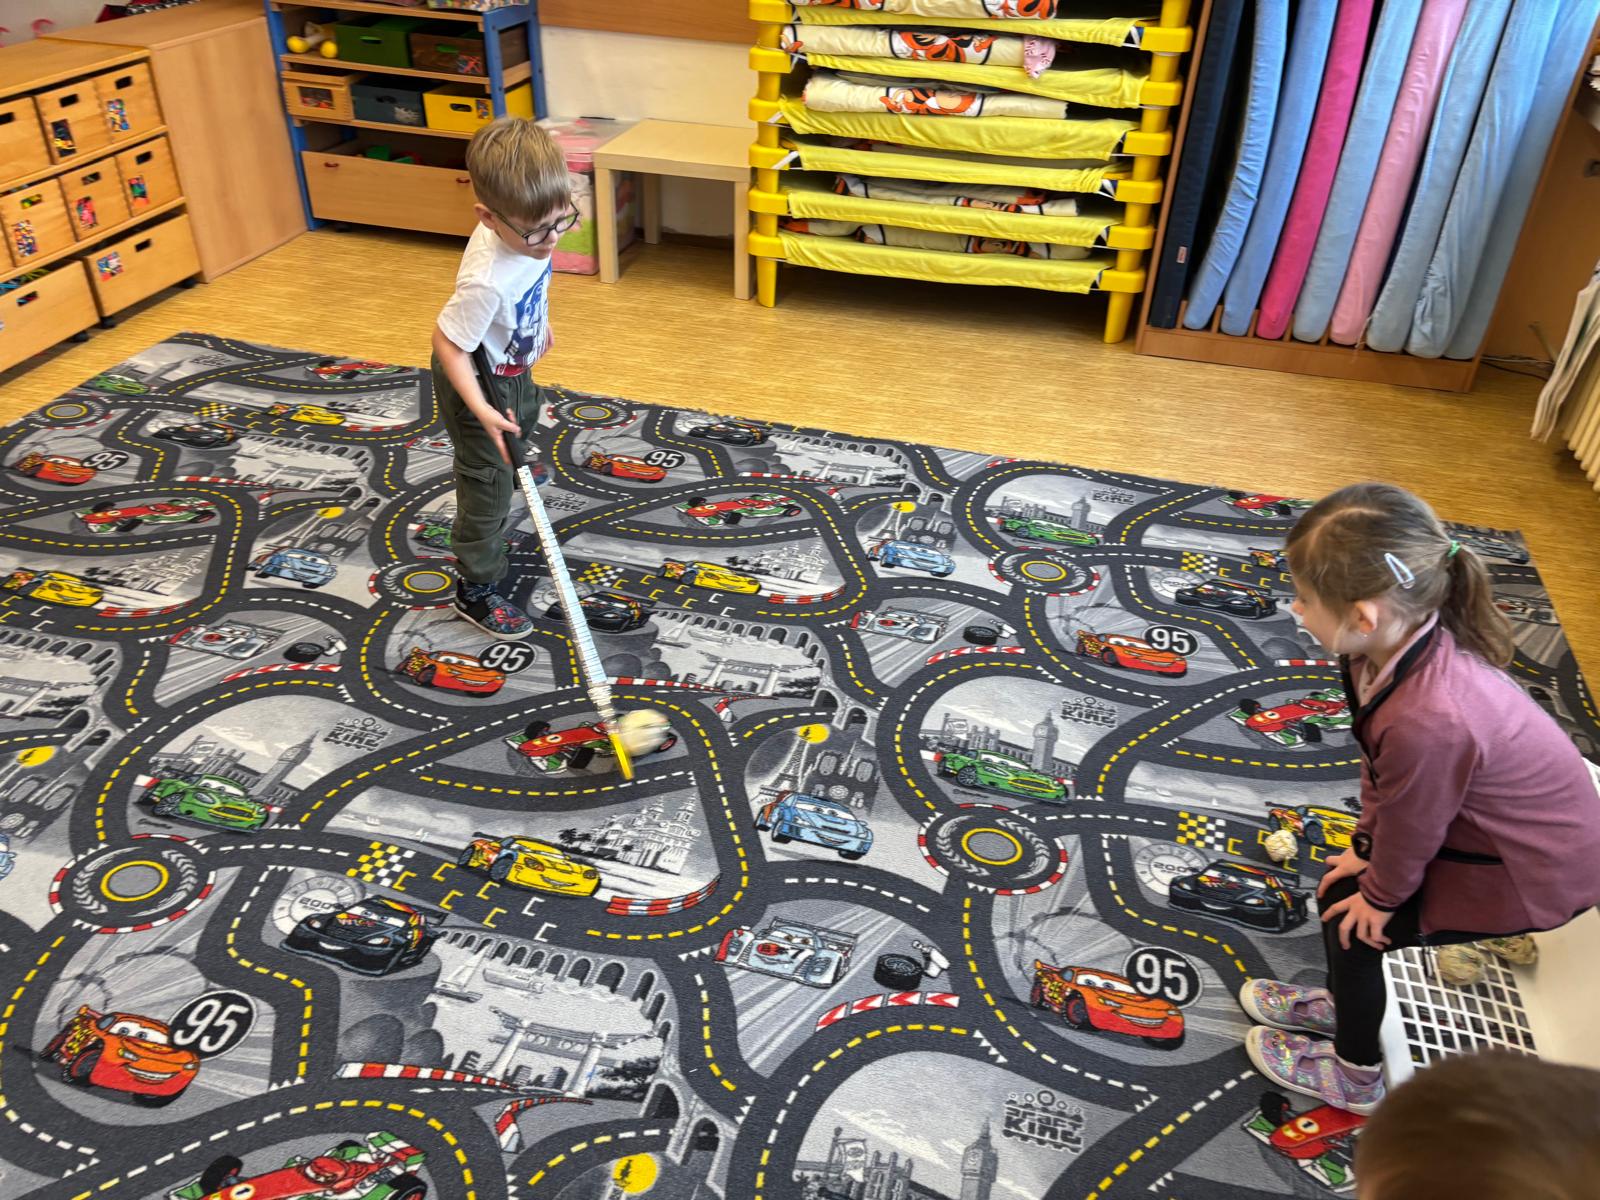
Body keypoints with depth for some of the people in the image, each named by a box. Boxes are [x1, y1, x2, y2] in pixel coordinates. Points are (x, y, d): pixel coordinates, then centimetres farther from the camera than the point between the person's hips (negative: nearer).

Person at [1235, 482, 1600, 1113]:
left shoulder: (1429, 720, -43)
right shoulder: (1405, 638, -19)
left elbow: (1410, 831, -23)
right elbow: (1379, 761, -2)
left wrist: (1380, 897, -5)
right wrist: (1367, 846, 4)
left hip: (1532, 874, -7)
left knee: (1359, 925, 1)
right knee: (1343, 887, 14)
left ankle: (1356, 1073, 28)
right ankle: (1346, 1003, 43)